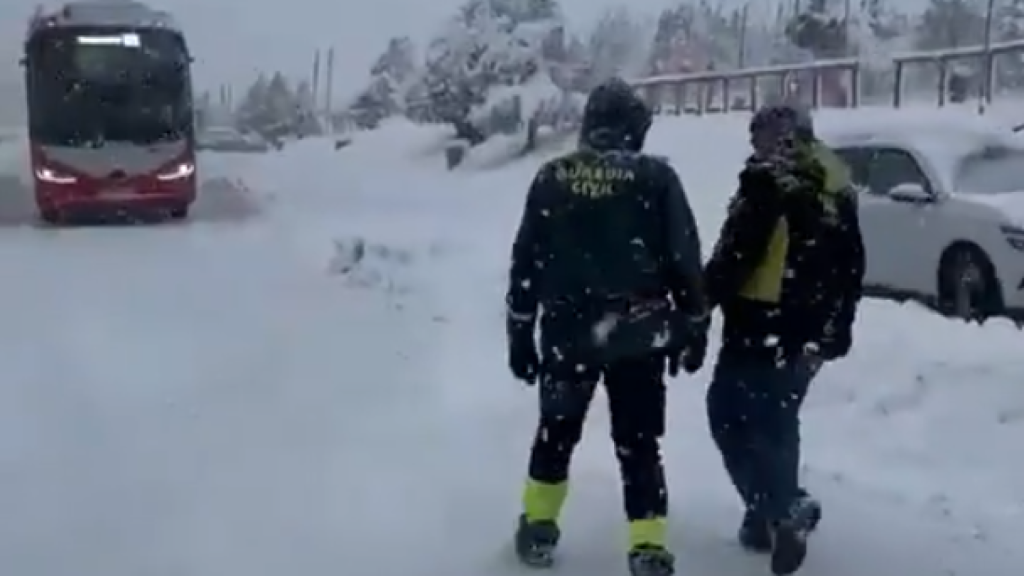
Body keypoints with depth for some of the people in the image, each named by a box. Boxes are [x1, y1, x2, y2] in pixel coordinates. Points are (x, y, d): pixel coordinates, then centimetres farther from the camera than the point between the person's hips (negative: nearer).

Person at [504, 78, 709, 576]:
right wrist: (693, 328, 9)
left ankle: (538, 527, 28)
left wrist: (520, 333, 13)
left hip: (566, 332, 2)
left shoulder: (552, 177, 2)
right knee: (638, 441, 8)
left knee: (556, 429, 20)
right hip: (638, 336, -1)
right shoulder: (656, 178, -3)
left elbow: (525, 263, 5)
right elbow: (685, 260, -2)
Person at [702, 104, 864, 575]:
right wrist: (837, 329, 26)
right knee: (777, 422, 18)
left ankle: (785, 508, -6)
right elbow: (851, 267, 19)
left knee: (729, 415, 2)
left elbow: (735, 254, -18)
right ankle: (775, 514, 22)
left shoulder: (769, 183, -13)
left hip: (762, 326, -8)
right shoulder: (838, 191, 12)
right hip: (808, 333, 8)